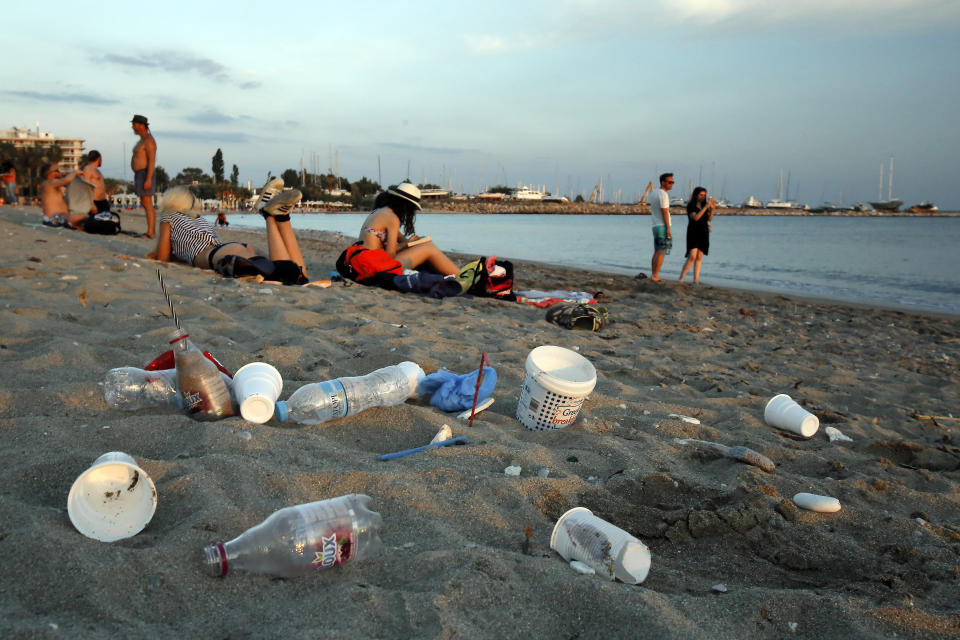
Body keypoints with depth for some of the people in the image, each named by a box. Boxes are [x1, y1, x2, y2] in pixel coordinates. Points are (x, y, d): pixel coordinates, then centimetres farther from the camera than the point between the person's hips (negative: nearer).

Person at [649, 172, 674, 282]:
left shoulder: (654, 193, 15)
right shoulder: (663, 194, -13)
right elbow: (665, 212, -17)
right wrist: (668, 229, -17)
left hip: (655, 226, 9)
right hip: (662, 226, -9)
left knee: (657, 252, 12)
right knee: (661, 252, -7)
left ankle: (653, 275, 13)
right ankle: (655, 276, -9)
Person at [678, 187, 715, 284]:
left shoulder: (704, 205, 10)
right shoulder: (691, 206, -6)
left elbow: (709, 219, 3)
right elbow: (696, 217, -20)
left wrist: (712, 209, -12)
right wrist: (706, 207, -22)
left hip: (704, 234, 6)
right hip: (693, 233, -6)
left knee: (699, 258, 3)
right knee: (692, 257, -16)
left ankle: (696, 280, 4)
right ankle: (681, 279, -12)